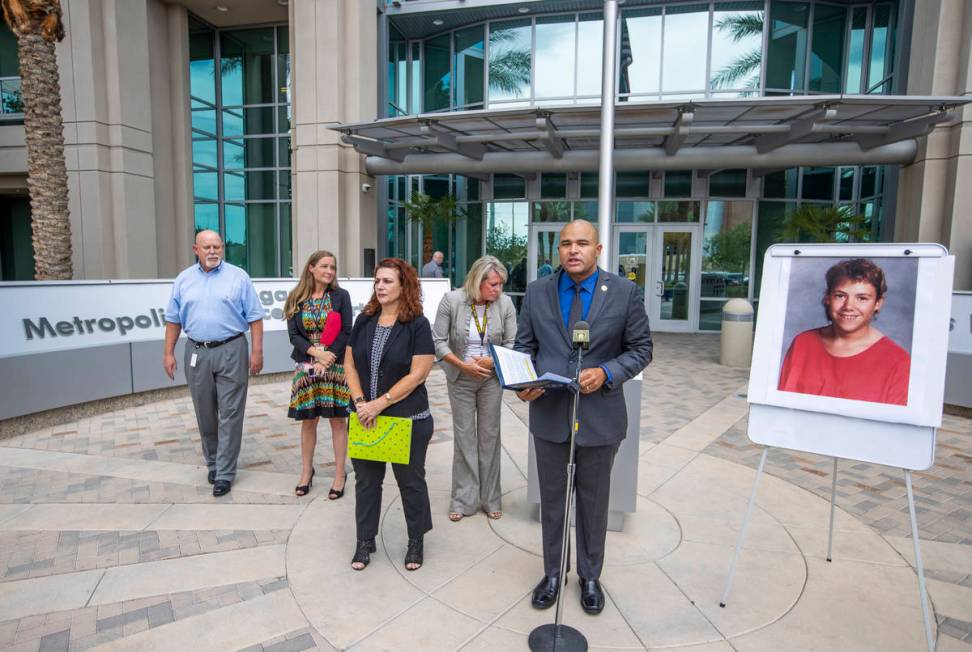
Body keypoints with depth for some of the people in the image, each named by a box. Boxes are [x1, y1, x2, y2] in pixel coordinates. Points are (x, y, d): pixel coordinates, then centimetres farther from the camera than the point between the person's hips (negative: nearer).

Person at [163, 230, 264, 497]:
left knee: (230, 414, -2)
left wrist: (257, 351, -8)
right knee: (205, 413, 13)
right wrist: (168, 353, 7)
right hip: (196, 353, 3)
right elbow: (173, 319, 12)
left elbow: (254, 317, -2)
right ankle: (212, 462, 30)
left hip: (231, 351, -3)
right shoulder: (184, 279, 9)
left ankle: (225, 472, 6)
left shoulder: (238, 277, 0)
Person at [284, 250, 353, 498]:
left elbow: (346, 333, -4)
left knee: (337, 420, 4)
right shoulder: (296, 298, 4)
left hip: (336, 366, -1)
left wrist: (327, 359, -12)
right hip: (306, 367, 2)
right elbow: (294, 335, -1)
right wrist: (317, 353, -15)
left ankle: (340, 474, 15)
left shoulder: (341, 296, 0)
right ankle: (306, 472, 26)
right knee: (308, 420, 10)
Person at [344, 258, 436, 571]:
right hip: (365, 418, 4)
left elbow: (417, 374, -15)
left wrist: (381, 403, -17)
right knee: (366, 480, 15)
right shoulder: (364, 321, 4)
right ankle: (365, 541, 33)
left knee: (410, 481, 11)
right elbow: (350, 364, 5)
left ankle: (416, 541, 31)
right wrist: (360, 401, -9)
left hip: (408, 420, -4)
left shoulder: (417, 325, -10)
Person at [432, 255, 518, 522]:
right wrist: (463, 365, -19)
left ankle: (490, 499, 23)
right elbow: (438, 341, -11)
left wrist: (492, 361, -21)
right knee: (463, 436, 6)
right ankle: (464, 500, 19)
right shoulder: (452, 300, -15)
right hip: (461, 378, -1)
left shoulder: (505, 303, -11)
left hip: (492, 378, 1)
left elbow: (512, 343, -5)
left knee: (490, 435, 9)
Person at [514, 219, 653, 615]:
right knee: (551, 497, 16)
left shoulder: (625, 293, -6)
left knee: (594, 499, 16)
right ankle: (552, 573, 37)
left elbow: (641, 349, -2)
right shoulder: (537, 292, 0)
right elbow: (524, 346, 5)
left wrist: (606, 372, -19)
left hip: (600, 415, -1)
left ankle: (590, 576, 37)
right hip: (548, 412, 2)